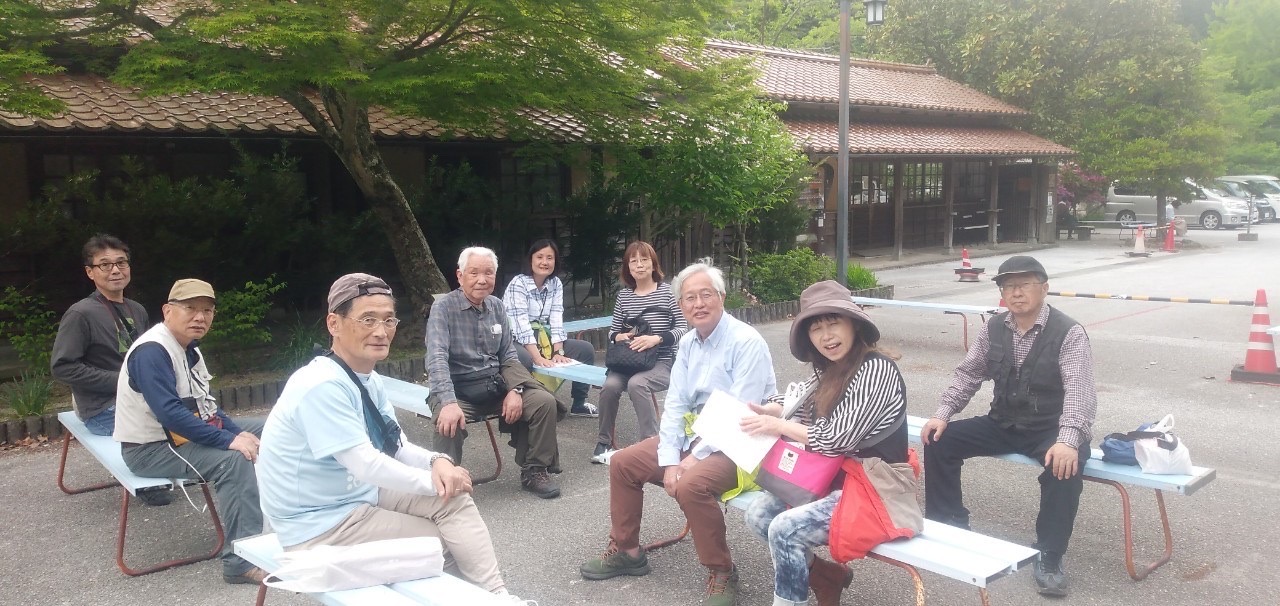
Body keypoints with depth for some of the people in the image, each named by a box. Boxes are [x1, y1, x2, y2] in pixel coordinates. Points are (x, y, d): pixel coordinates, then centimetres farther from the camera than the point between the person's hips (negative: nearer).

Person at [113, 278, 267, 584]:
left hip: (187, 430, 10)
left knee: (262, 431, 10)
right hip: (150, 447, -10)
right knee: (234, 460, -30)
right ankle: (242, 561, -28)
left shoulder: (189, 347, 8)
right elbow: (170, 413, -33)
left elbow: (202, 404, 13)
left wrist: (237, 432, -3)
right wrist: (228, 440, -31)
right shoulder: (152, 351, -23)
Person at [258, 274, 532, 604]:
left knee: (453, 500, -5)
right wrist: (435, 480, -18)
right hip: (319, 524, -8)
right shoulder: (323, 386, -26)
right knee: (443, 543, -10)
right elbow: (366, 465, -28)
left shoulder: (369, 380, 4)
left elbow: (396, 447, 6)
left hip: (360, 493, 8)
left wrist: (437, 462, -15)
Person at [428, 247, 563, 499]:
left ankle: (535, 472, 3)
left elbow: (508, 356, 11)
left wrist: (514, 390, -9)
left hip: (495, 384, 5)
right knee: (449, 422, -36)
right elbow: (437, 358, -23)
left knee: (545, 401, -13)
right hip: (457, 389, -5)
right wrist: (449, 402, -38)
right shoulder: (443, 307, -11)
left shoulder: (496, 306, 7)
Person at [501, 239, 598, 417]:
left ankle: (579, 404, 10)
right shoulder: (518, 284, -16)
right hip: (515, 341, -7)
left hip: (542, 339, 7)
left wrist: (558, 352, -20)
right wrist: (538, 358, -36)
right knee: (524, 360, -41)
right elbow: (522, 324, -26)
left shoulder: (556, 284, 2)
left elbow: (556, 319, -6)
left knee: (586, 349, 0)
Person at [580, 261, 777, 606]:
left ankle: (722, 573, -11)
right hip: (695, 434, 9)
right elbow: (675, 405, 4)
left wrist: (696, 458, -22)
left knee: (690, 485, -34)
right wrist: (670, 461, -9)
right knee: (623, 463, 4)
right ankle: (626, 551, 19)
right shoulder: (687, 343, 6)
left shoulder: (746, 342, -19)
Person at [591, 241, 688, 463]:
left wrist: (656, 339, -22)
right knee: (610, 385, -26)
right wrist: (620, 337, -9)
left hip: (663, 362, -3)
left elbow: (684, 328, -7)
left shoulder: (667, 292, -4)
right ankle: (604, 442, -8)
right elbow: (612, 331, 15)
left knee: (636, 383, -33)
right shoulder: (624, 295, 8)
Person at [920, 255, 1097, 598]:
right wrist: (942, 414, -7)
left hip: (1049, 429, -5)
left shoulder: (1069, 333, -15)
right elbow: (968, 374, 8)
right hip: (1002, 424, 5)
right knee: (939, 440, -9)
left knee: (1066, 466, -35)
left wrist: (1068, 441, -42)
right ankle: (946, 526, 6)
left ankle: (1049, 558, -17)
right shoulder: (994, 329, 1)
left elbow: (1079, 390, -26)